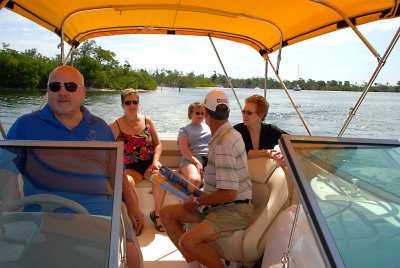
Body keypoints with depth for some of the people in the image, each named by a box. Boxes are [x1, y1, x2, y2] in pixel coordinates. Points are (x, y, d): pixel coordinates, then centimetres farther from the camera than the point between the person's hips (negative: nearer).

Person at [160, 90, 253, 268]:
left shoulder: (224, 143, -23)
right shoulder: (227, 133, 7)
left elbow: (229, 193, -26)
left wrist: (197, 202, -12)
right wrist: (200, 198, 9)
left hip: (234, 209, -10)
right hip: (218, 205, 10)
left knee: (187, 241, -30)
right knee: (166, 213, 4)